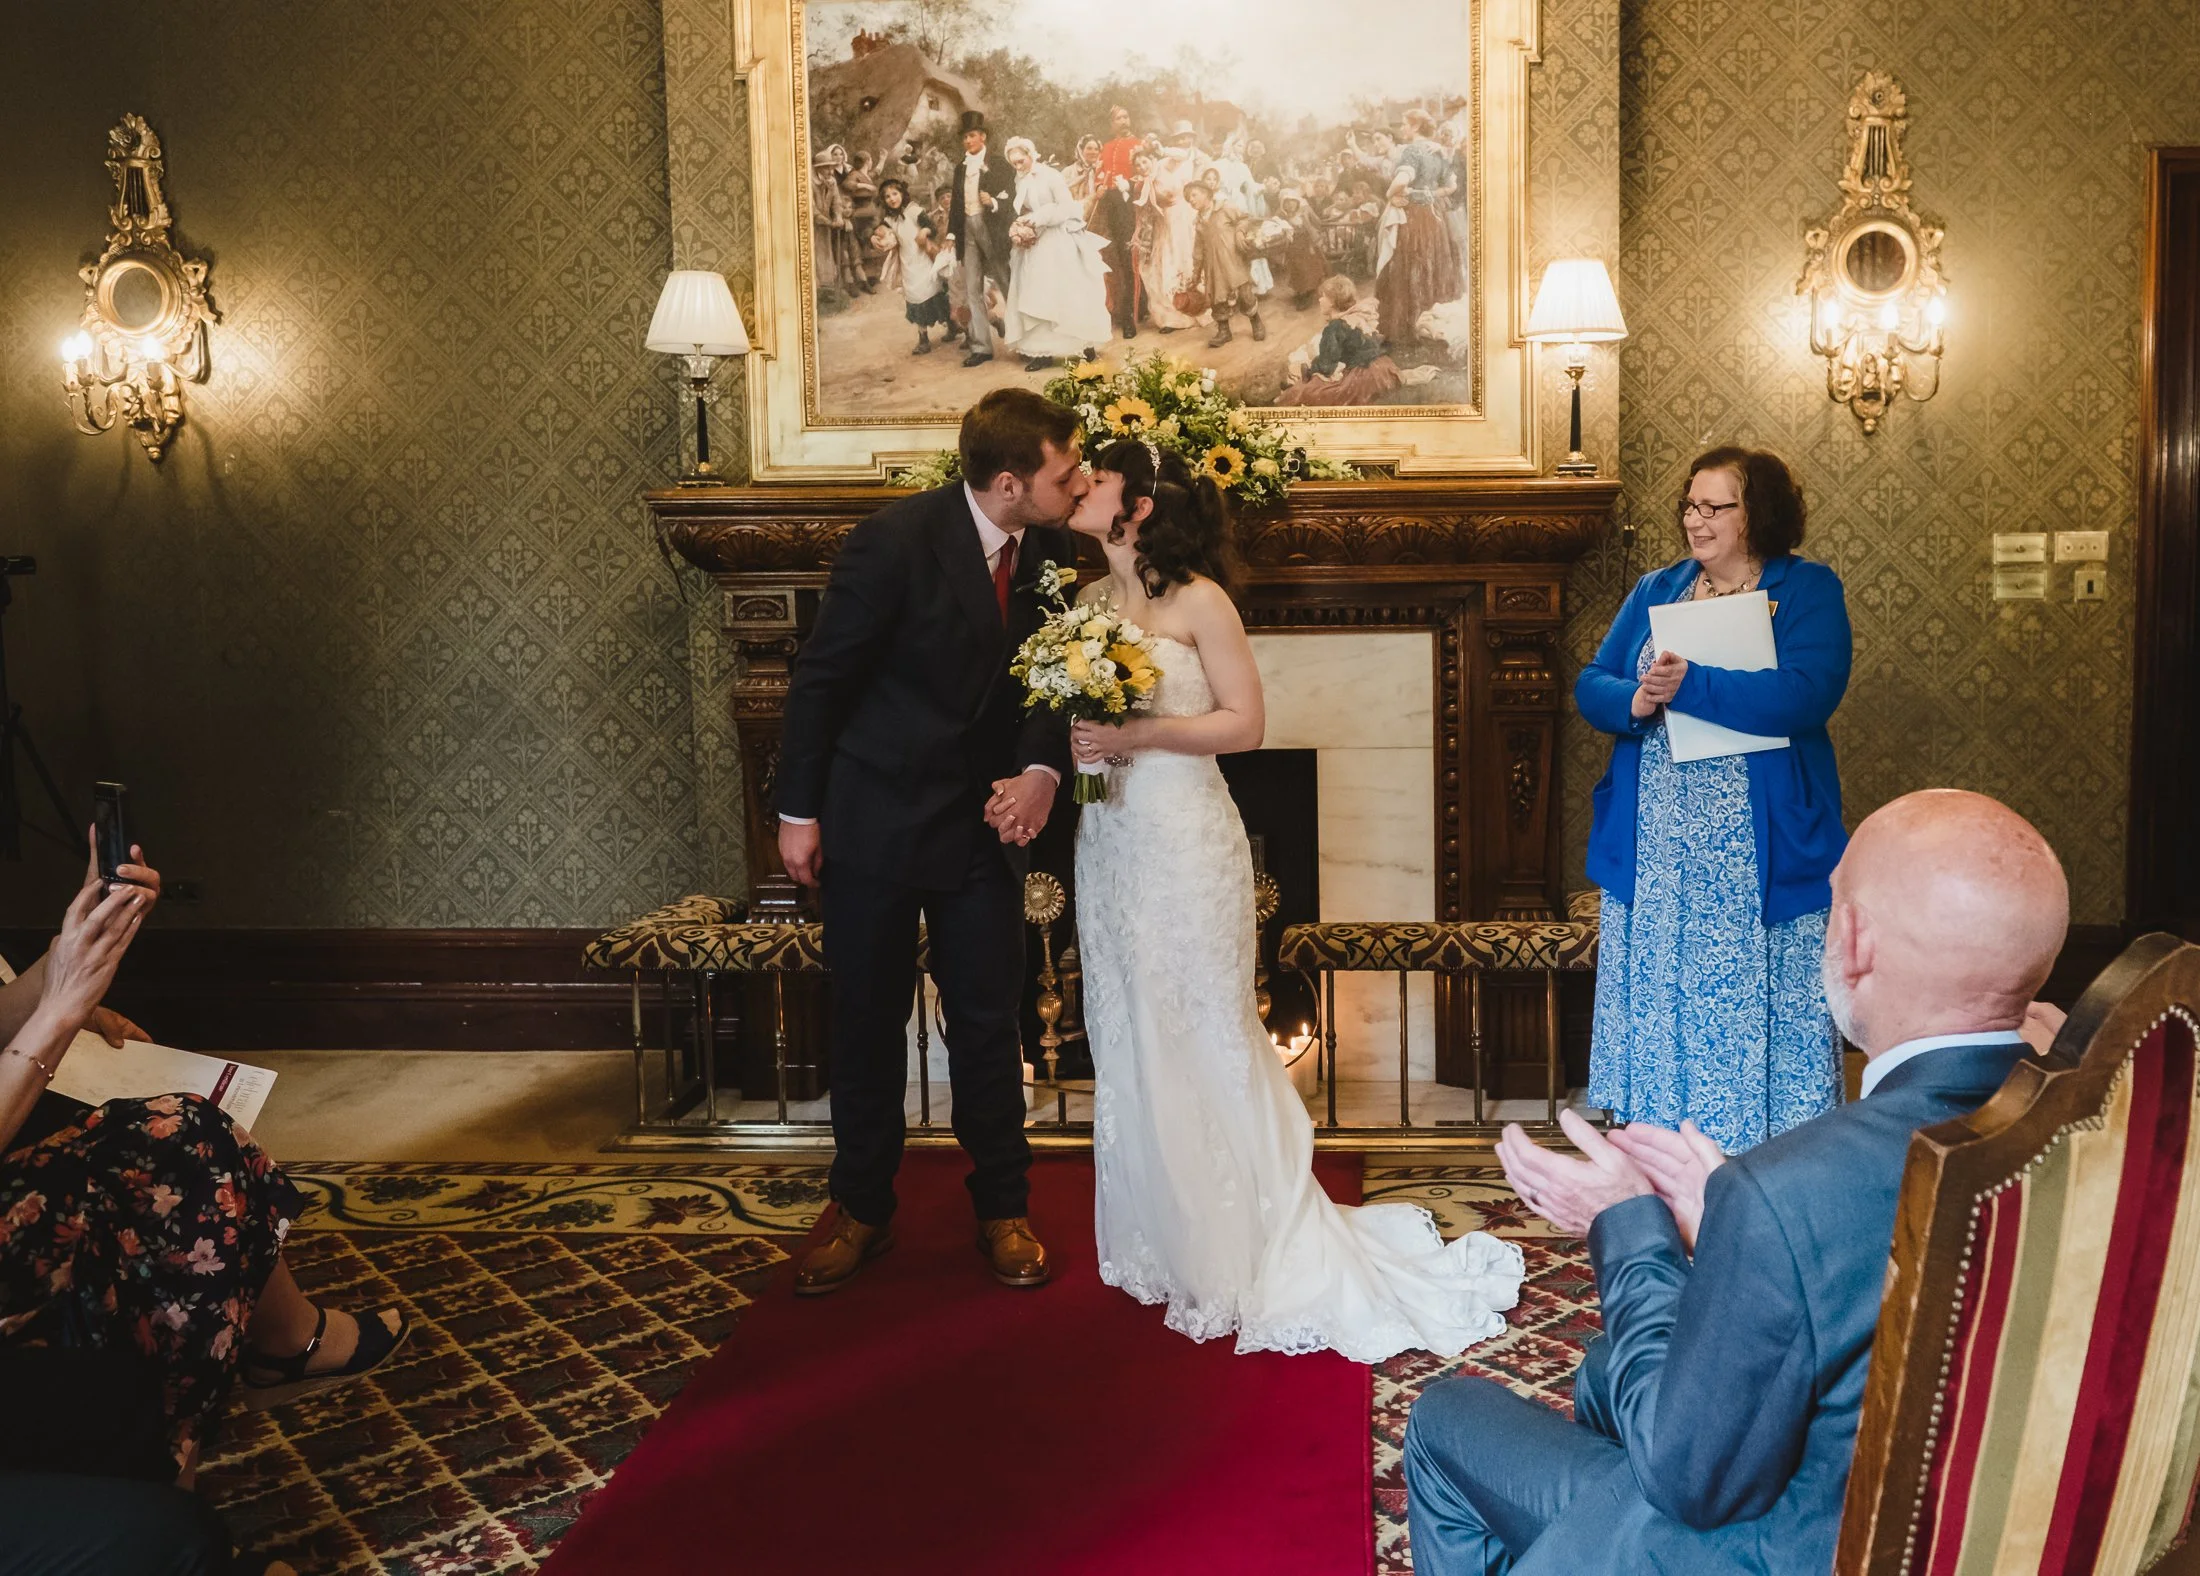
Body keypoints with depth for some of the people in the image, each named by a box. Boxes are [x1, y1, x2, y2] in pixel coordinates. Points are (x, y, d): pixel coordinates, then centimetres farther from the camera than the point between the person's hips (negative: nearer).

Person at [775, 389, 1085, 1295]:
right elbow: (819, 678, -11)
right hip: (874, 816, -3)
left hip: (981, 820, 4)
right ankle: (862, 1211, 27)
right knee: (866, 1023, 10)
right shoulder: (895, 541, -19)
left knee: (988, 1022, 8)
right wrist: (798, 813, -8)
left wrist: (1042, 769, -15)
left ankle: (1002, 1210, 24)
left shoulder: (1050, 550, -5)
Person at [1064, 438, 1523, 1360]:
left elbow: (1244, 723, -11)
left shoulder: (1198, 600, -8)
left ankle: (1239, 1255, 13)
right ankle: (1159, 1242, 23)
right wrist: (1072, 740, -2)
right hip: (1108, 842, 7)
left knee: (1204, 1038, 0)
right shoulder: (1087, 602, 10)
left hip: (1185, 842, -6)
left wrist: (1137, 735, -18)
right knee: (1126, 1041, 10)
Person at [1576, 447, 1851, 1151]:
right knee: (1659, 1007, 8)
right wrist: (1634, 701, -15)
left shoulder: (1808, 590, -2)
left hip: (1761, 851, -4)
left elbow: (1806, 695, -18)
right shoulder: (1656, 590, 13)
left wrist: (1689, 686, -21)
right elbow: (1590, 685, 7)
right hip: (1654, 850, 4)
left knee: (1754, 1013, 1)